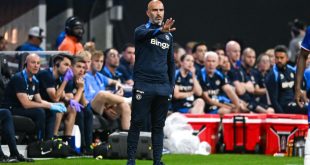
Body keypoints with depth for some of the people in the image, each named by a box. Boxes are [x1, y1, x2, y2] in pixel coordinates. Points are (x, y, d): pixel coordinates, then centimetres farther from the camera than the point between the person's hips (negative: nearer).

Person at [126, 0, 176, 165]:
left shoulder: (169, 36, 16)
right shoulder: (141, 30, -1)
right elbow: (146, 34, -27)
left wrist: (171, 84, 13)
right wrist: (161, 30, -47)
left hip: (163, 87, 5)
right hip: (143, 85, -4)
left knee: (158, 125, 6)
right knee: (136, 123, -4)